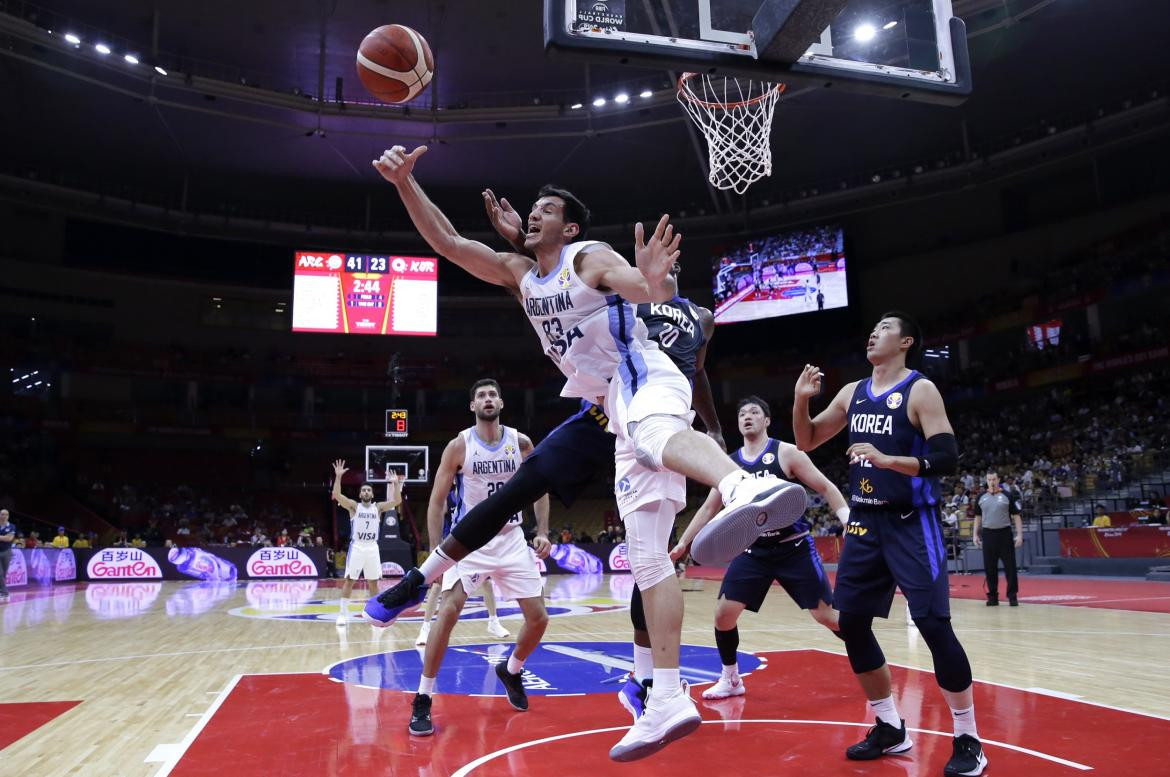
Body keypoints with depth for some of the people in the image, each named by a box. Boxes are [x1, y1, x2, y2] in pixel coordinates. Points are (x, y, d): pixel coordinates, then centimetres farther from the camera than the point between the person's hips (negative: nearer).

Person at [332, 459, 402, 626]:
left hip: (372, 548, 3)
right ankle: (342, 613, 2)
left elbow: (397, 501, -3)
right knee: (349, 580, -3)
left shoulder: (378, 507, 7)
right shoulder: (354, 506, 1)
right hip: (357, 547, -3)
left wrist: (396, 484, -14)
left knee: (373, 582, 8)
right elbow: (337, 495, -13)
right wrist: (338, 476, -24)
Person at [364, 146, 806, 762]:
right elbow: (446, 241, 13)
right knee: (646, 554, -1)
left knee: (652, 433, -45)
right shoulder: (518, 274, 18)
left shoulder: (592, 258, -2)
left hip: (645, 380, -7)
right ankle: (668, 702, 0)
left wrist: (653, 284, -43)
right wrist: (405, 182, 3)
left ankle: (748, 490, -75)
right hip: (618, 408, 7)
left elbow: (649, 289, -19)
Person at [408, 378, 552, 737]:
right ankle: (422, 701, -7)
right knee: (448, 612, -20)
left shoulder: (521, 443, -2)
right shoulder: (459, 446, -9)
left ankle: (511, 671, 33)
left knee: (539, 618, 3)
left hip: (512, 539, 3)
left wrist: (542, 532, -2)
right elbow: (436, 501, -6)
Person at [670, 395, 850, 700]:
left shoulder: (786, 453, -8)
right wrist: (683, 543, 9)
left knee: (826, 615, -3)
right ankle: (731, 680, 17)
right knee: (724, 613, -3)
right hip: (754, 551, 4)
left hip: (795, 548, -4)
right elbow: (709, 507, 12)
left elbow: (826, 488, -6)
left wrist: (850, 522, -19)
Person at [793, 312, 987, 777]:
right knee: (849, 624, 6)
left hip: (911, 523, -6)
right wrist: (801, 399, -2)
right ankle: (890, 729, 21)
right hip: (865, 521, 7)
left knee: (933, 625, -9)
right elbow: (807, 441, 15)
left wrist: (887, 459, -28)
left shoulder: (920, 390, -7)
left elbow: (947, 459, -15)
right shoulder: (852, 393, 11)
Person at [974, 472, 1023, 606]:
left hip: (1004, 533, -2)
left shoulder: (1008, 496, 0)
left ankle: (1012, 596, 8)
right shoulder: (981, 497, 8)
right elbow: (978, 517, 14)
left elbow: (1016, 516, -1)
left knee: (1010, 566, -1)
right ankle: (992, 596, 14)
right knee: (990, 567, 5)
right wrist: (975, 534, 8)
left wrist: (1019, 534, -9)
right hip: (988, 534, 2)